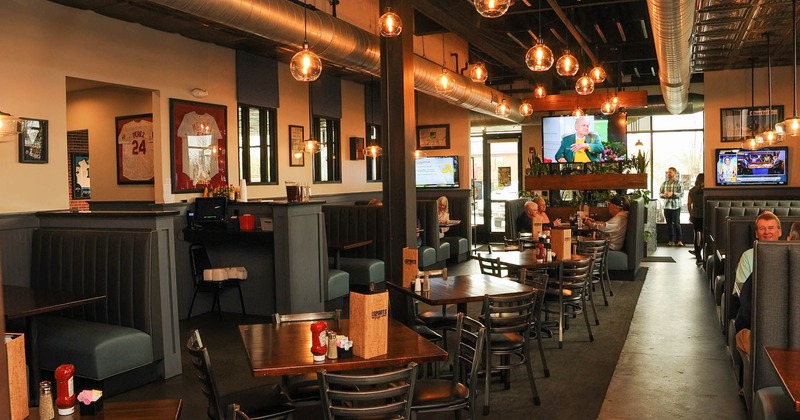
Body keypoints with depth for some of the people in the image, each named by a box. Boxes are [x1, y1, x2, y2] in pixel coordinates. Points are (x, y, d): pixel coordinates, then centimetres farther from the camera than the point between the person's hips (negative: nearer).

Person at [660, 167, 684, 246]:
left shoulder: (678, 183, -1)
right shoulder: (664, 183, 12)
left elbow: (681, 193, -10)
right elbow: (660, 193, 11)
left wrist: (672, 194, -22)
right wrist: (664, 195, -11)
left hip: (676, 206, -4)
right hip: (666, 206, 4)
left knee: (676, 223, -5)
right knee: (669, 224, 6)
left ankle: (679, 240, 2)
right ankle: (671, 240, 11)